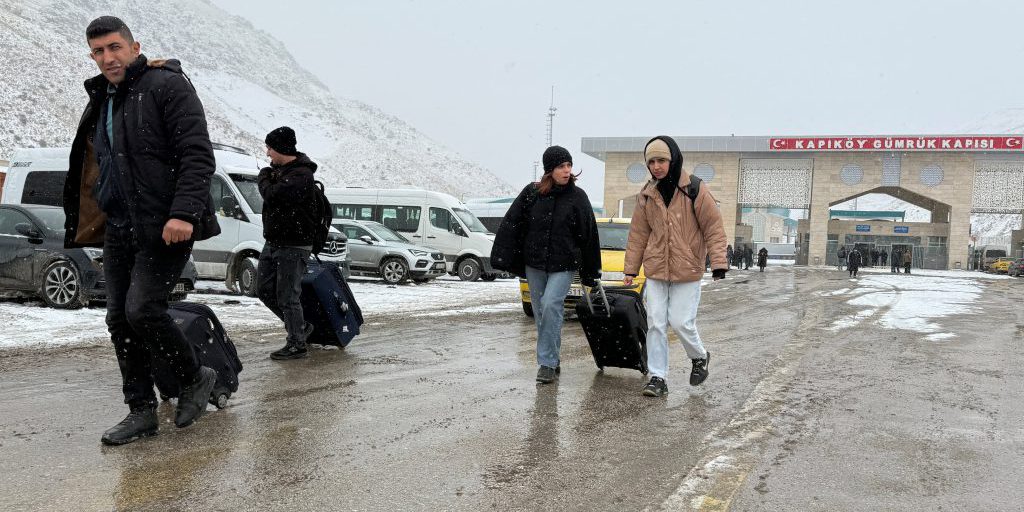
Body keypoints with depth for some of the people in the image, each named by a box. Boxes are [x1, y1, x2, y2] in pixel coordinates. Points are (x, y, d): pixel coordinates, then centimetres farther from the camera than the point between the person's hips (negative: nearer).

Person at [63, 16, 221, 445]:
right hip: (118, 230, 8)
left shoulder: (167, 85, -7)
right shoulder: (100, 101, 18)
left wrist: (183, 213, -26)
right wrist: (89, 224, 20)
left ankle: (195, 378, 8)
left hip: (166, 228, -8)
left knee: (142, 310, -15)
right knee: (119, 319, 6)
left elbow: (198, 156, -16)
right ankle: (141, 410, 16)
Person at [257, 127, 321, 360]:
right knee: (266, 292, 14)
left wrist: (264, 178, -8)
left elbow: (273, 196, -26)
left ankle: (297, 345, 7)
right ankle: (301, 327, 28)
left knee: (287, 297, -5)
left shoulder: (301, 175, -17)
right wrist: (267, 178, 1)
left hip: (293, 246, -10)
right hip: (272, 243, 10)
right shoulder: (279, 169, 14)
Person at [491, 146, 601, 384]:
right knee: (540, 311, 9)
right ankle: (553, 361, 23)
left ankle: (547, 362, -11)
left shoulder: (578, 197, -2)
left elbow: (589, 235, 3)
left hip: (563, 265, -3)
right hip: (534, 263, 3)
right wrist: (503, 258, -7)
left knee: (551, 305, -20)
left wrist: (590, 272, 5)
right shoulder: (531, 193, 0)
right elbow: (511, 225, 1)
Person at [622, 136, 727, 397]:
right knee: (656, 324, 1)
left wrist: (718, 261, -14)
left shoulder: (695, 190, -6)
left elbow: (713, 227, -5)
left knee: (681, 322, -4)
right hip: (656, 270, 4)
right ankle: (658, 377, 9)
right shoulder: (646, 195, 6)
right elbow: (638, 235, 11)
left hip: (687, 271, -4)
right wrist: (630, 269, 10)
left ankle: (700, 356, 26)